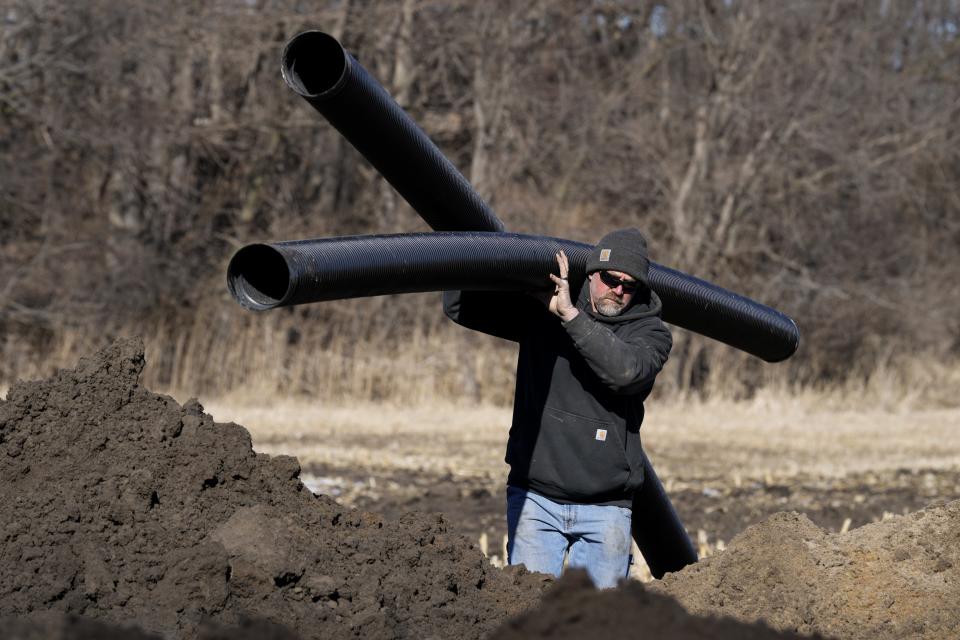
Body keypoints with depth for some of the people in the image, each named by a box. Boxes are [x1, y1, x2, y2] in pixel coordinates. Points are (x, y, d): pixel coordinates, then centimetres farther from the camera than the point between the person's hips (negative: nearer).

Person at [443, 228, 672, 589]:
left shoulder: (650, 332, 2)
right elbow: (458, 307, 6)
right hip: (535, 500, 1)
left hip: (604, 509, 0)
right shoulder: (540, 314, 6)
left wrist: (570, 315, -21)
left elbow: (624, 370, -21)